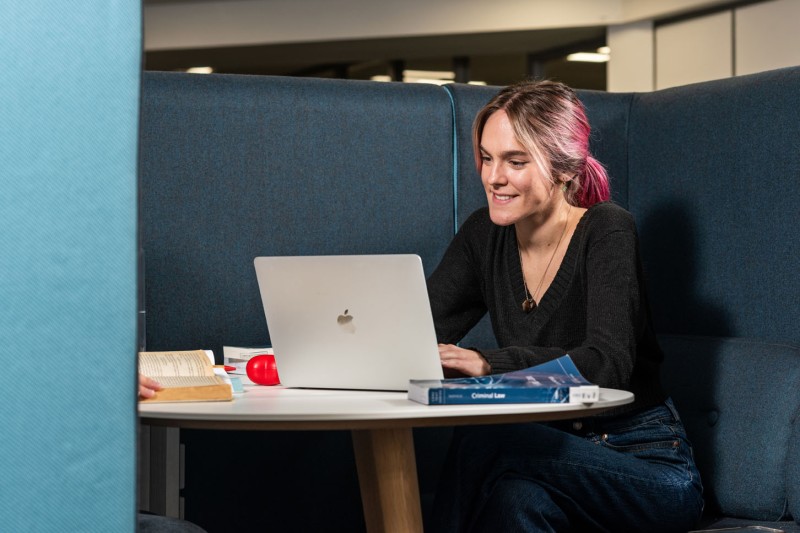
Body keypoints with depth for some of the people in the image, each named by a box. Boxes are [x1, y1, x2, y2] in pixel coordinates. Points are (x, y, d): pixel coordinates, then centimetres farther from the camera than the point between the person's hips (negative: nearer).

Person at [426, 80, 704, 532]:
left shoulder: (608, 232, -12)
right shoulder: (485, 235, 5)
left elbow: (609, 362, -26)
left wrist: (490, 362, -40)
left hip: (644, 466, -4)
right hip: (553, 453, 4)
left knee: (484, 440, -31)